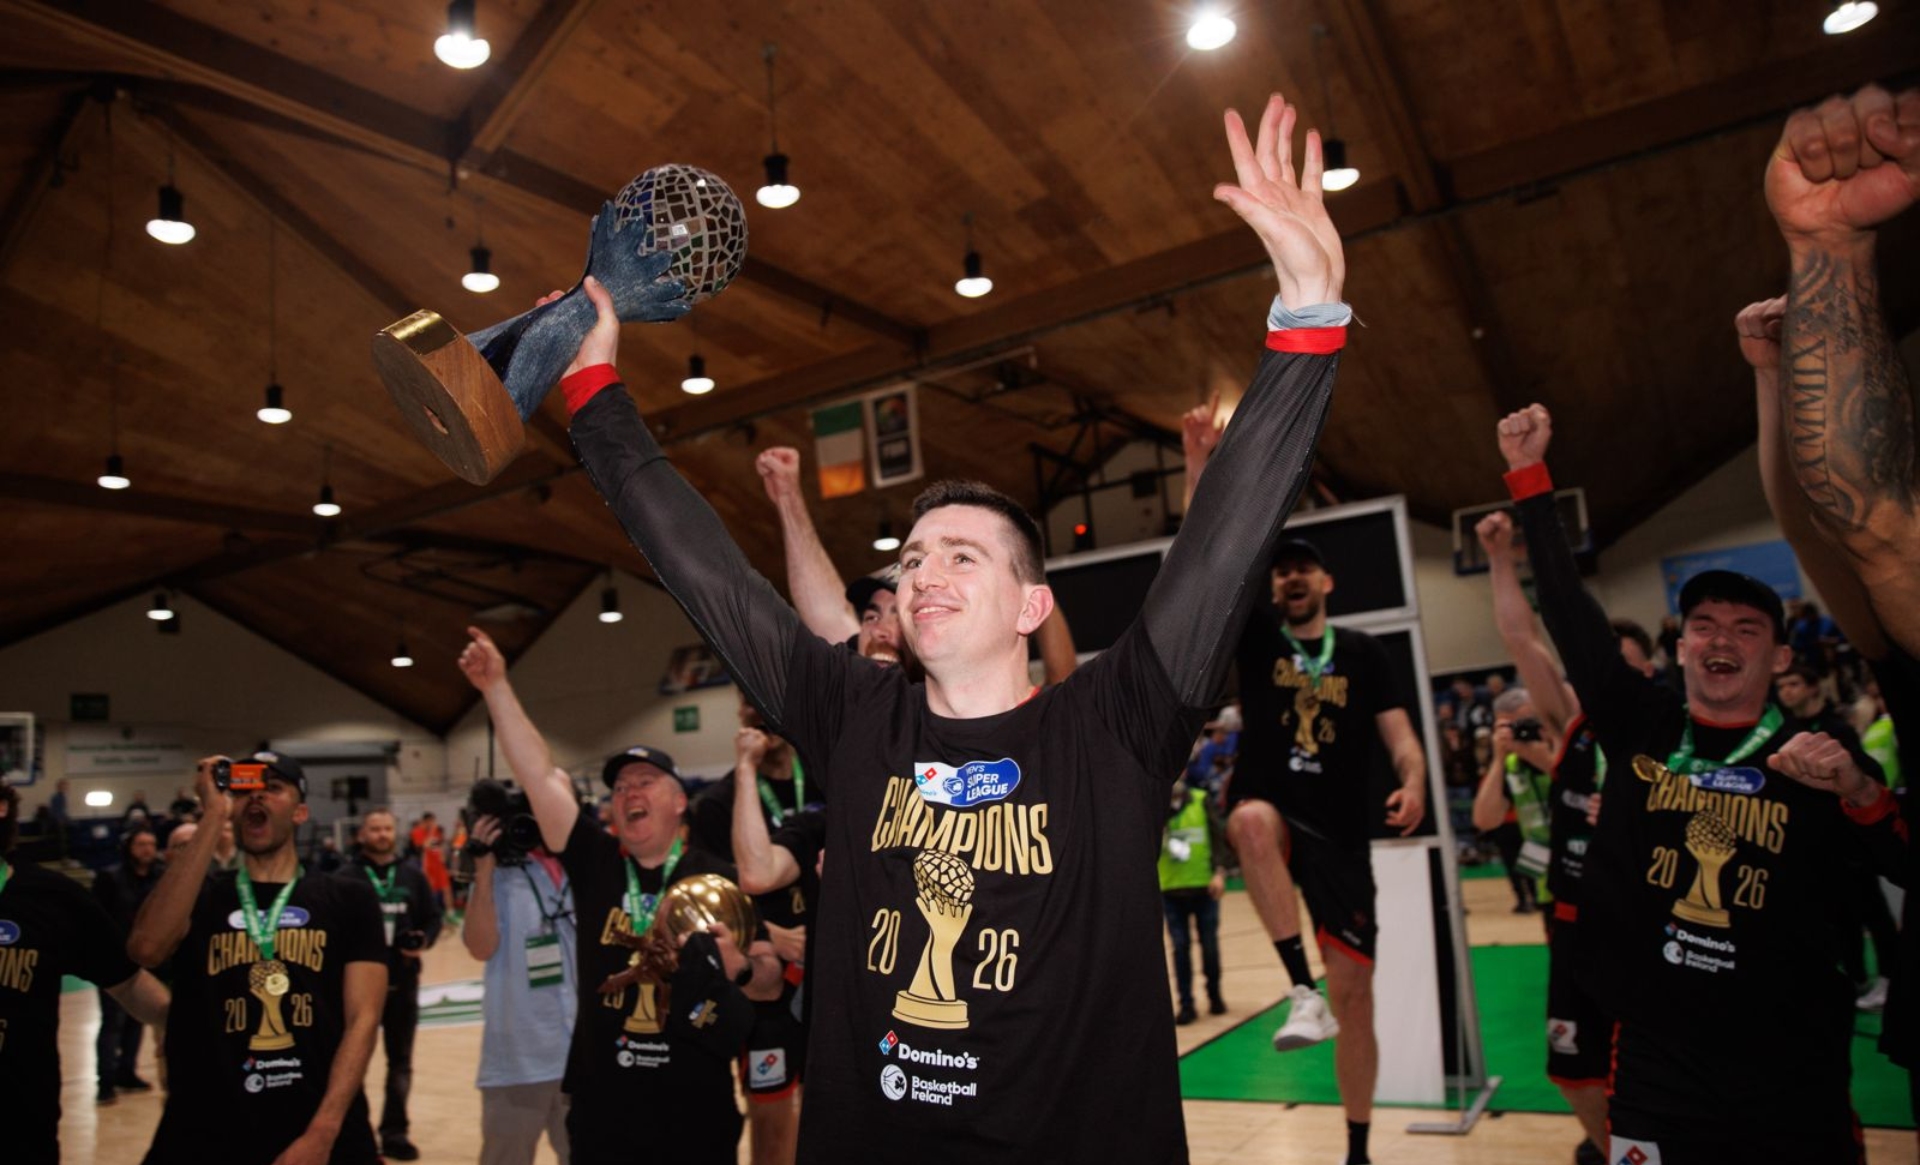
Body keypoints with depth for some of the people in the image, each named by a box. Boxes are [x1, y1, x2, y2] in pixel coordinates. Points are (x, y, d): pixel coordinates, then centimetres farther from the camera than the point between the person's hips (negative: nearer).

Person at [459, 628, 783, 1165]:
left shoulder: (720, 879, -3)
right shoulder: (594, 863, 1)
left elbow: (771, 984, 0)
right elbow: (541, 777, -5)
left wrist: (740, 967, -23)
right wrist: (497, 688, -9)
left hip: (697, 1105, -1)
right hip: (602, 1103, 2)